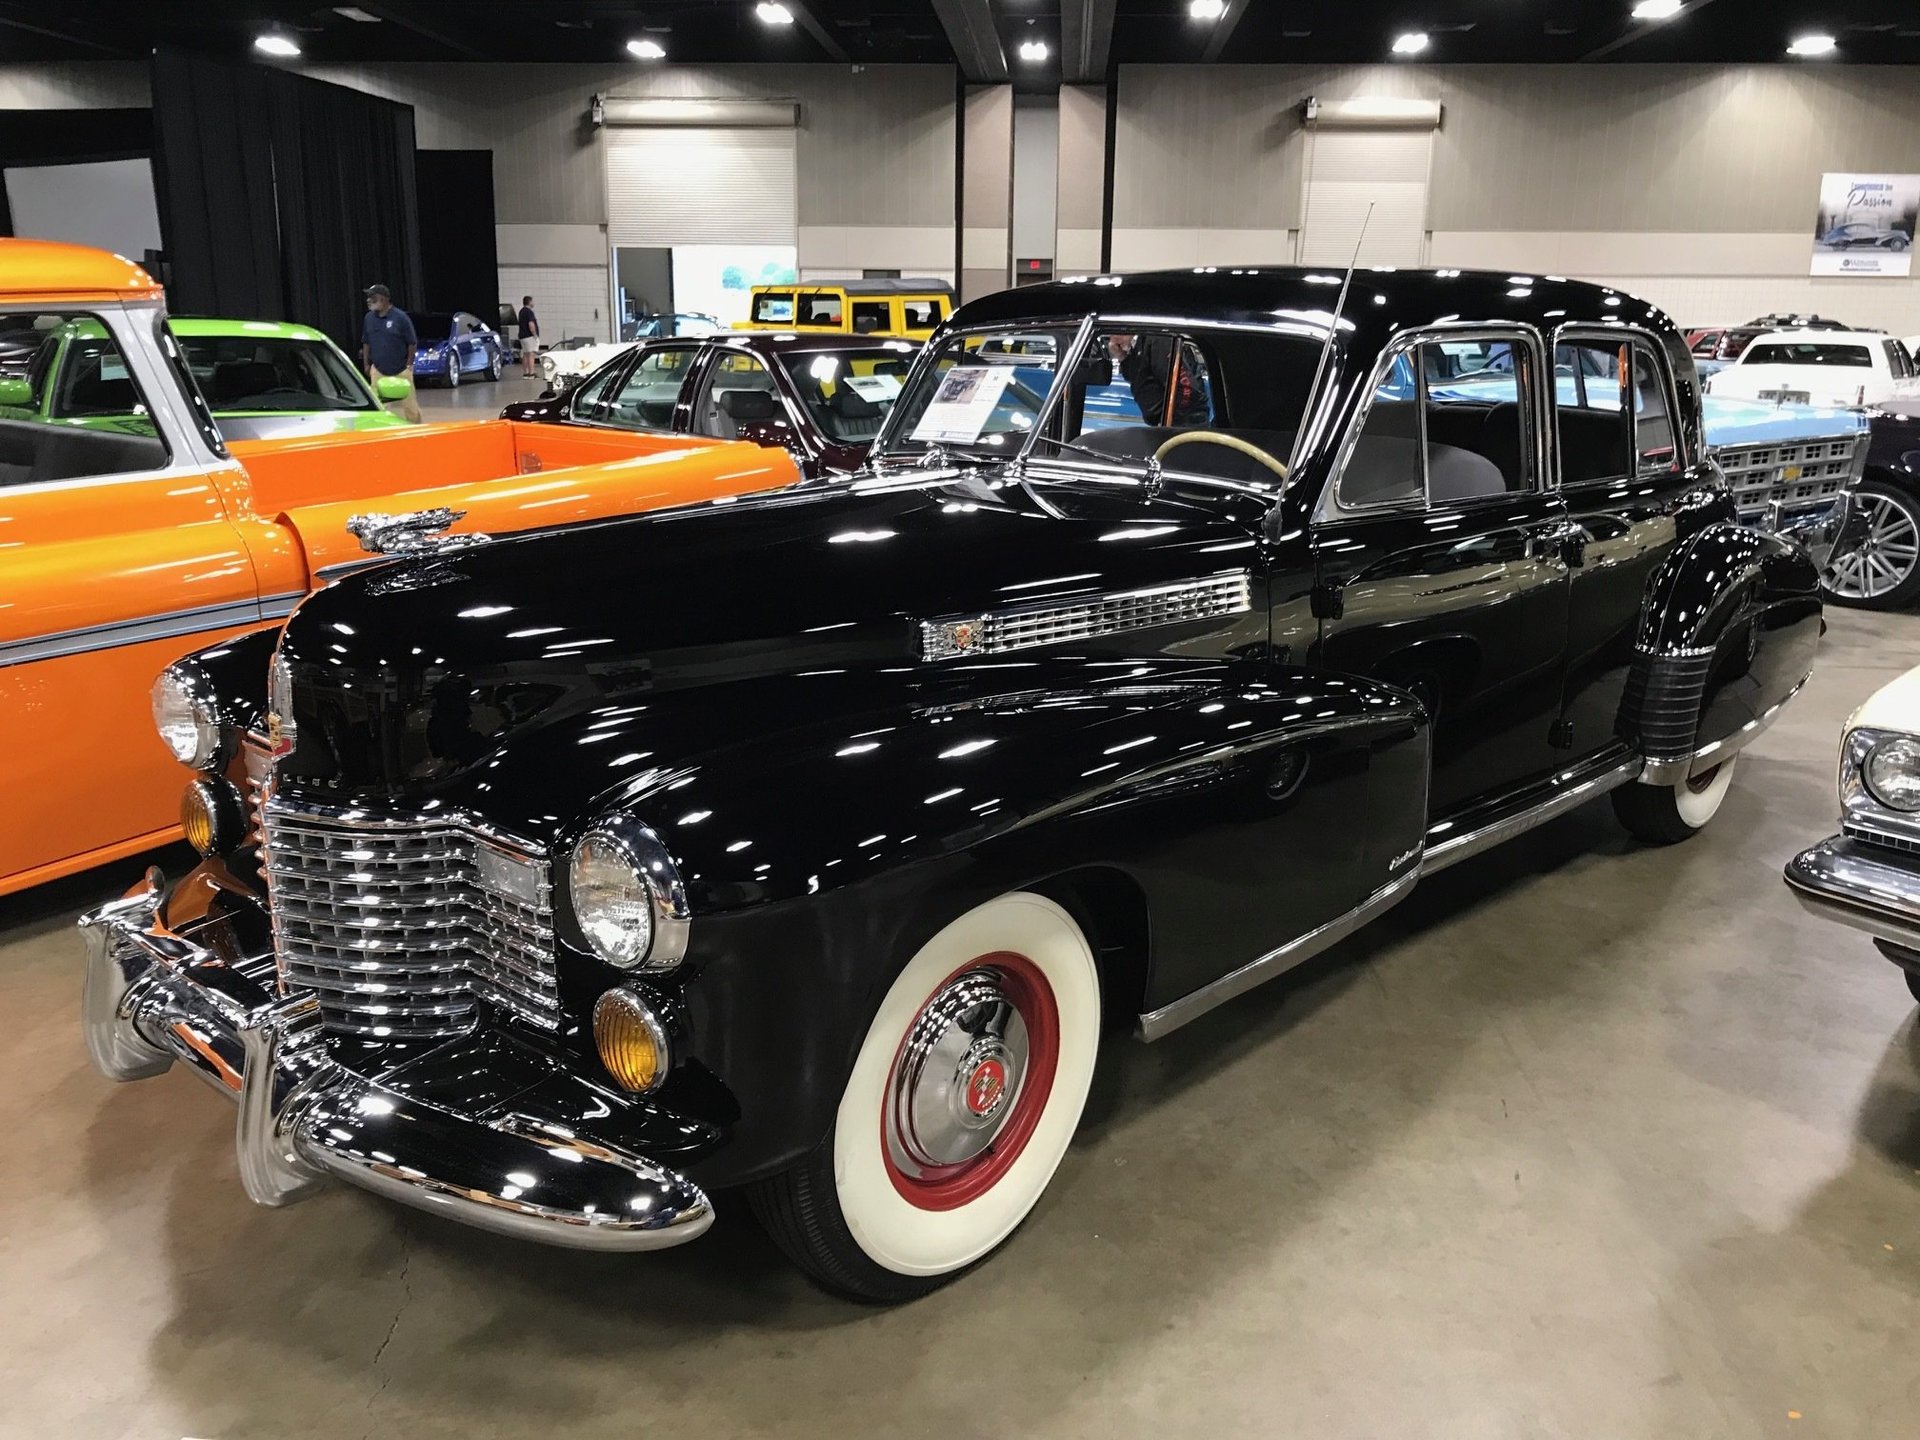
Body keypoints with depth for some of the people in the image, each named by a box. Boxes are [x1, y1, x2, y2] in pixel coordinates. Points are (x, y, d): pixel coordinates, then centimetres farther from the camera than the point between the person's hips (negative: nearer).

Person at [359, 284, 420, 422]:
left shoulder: (400, 317, -11)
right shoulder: (368, 318, 1)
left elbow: (412, 343, -6)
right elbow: (366, 343, 13)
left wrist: (408, 365, -4)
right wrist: (366, 364, 11)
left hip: (401, 371, -4)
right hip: (378, 371, 4)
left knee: (409, 405, -1)